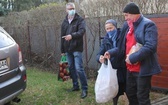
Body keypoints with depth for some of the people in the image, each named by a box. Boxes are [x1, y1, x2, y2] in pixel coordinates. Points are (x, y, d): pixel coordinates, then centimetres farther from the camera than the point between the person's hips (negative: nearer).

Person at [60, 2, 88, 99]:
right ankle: (76, 86, 27)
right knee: (71, 68, 13)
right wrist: (62, 49, 17)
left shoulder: (80, 20, -5)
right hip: (68, 49, 6)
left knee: (79, 68, -10)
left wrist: (72, 35, -39)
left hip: (77, 49, -6)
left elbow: (82, 31, -22)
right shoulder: (65, 22, 13)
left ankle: (84, 89, 0)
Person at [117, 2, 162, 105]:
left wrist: (133, 58, -23)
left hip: (143, 69, -8)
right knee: (130, 93, 18)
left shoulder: (148, 24, -13)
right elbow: (123, 45, 19)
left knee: (142, 97, 0)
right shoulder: (128, 26, 11)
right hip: (131, 68, 8)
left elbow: (150, 46, -25)